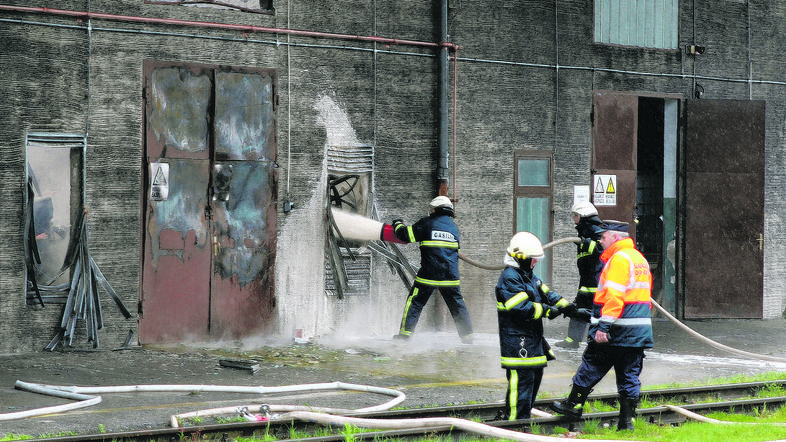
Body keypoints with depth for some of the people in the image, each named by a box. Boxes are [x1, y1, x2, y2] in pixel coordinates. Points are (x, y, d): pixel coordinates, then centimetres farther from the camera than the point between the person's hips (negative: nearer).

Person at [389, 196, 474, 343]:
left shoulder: (427, 223, -1)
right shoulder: (453, 227, 14)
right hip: (450, 275, 4)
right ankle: (467, 335, 10)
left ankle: (405, 332, -1)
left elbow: (406, 236, 0)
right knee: (457, 303, 11)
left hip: (429, 274, -4)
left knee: (415, 301, 4)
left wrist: (398, 225, 18)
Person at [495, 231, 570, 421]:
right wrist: (547, 311, -21)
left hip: (533, 335, 11)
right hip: (516, 337, -11)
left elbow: (546, 294, 15)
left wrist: (567, 306, 2)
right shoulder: (510, 278, -16)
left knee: (536, 374, 16)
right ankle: (515, 418, -6)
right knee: (521, 377, -11)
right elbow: (521, 307, -24)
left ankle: (510, 415, 24)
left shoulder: (529, 274, 17)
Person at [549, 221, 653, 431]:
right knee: (630, 375, 8)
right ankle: (627, 420, 6)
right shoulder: (639, 258, 19)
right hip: (638, 333, 8)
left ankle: (574, 404, 15)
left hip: (617, 329, -8)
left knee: (591, 367, 6)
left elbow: (614, 295, -21)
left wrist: (604, 326, -22)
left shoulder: (619, 258, -11)